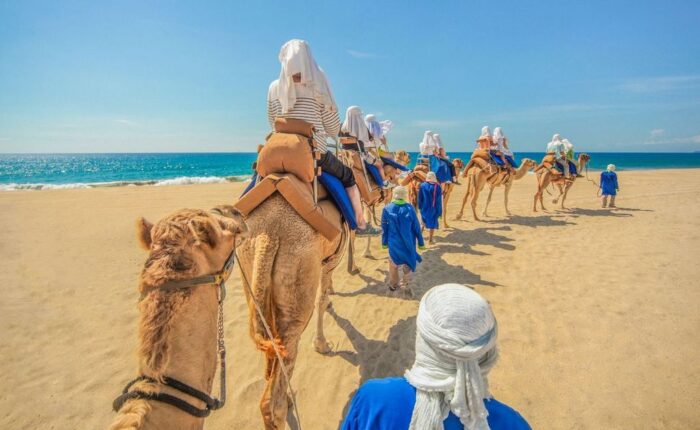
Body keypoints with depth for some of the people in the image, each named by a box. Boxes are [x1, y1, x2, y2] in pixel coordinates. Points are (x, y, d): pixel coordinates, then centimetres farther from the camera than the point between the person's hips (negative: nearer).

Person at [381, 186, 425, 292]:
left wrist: (384, 242, 9)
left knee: (394, 264, 21)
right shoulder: (410, 208, -15)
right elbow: (416, 227, -7)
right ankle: (404, 283, 33)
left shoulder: (387, 209, -13)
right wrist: (421, 242, 4)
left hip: (394, 243, 1)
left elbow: (384, 228, -4)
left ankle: (393, 285, 36)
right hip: (408, 242, -1)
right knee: (408, 262, 23)